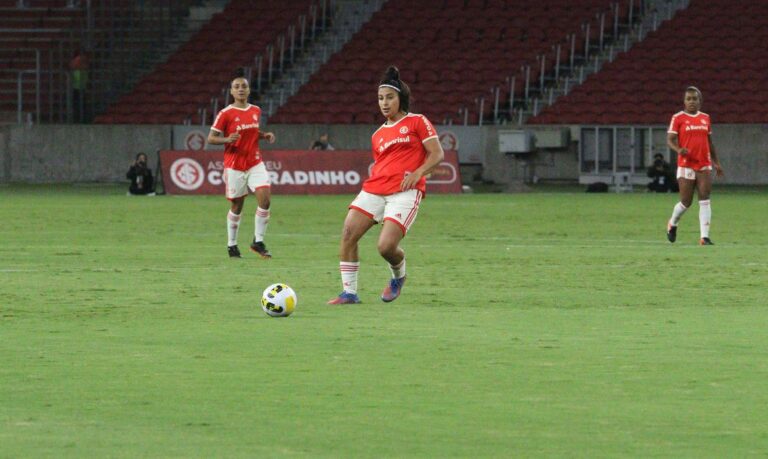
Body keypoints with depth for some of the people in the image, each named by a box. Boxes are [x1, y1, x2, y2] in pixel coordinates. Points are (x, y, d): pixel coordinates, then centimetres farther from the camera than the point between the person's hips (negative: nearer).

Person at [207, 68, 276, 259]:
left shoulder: (256, 111, 8)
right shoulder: (226, 114, -8)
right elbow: (211, 138, -5)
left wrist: (265, 136, 4)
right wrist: (227, 139, -23)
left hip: (255, 163, 4)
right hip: (235, 166, -4)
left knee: (265, 199, -11)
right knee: (236, 206, 3)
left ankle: (258, 242, 2)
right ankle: (232, 245, 19)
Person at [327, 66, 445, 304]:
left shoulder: (417, 122, 6)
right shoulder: (378, 135, 22)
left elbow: (437, 153, 0)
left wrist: (418, 173, -15)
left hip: (405, 191, -6)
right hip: (374, 188, 6)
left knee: (386, 246, -20)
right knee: (348, 233, -14)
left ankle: (398, 276, 15)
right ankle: (349, 292, -6)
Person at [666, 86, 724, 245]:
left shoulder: (705, 118, 12)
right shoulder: (678, 118, -1)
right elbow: (670, 139, -4)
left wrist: (716, 162, 18)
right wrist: (678, 149, -25)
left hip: (704, 165, 3)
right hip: (686, 165, -3)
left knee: (705, 201, -7)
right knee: (686, 202, 0)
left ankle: (705, 237, -9)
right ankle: (673, 224, 30)